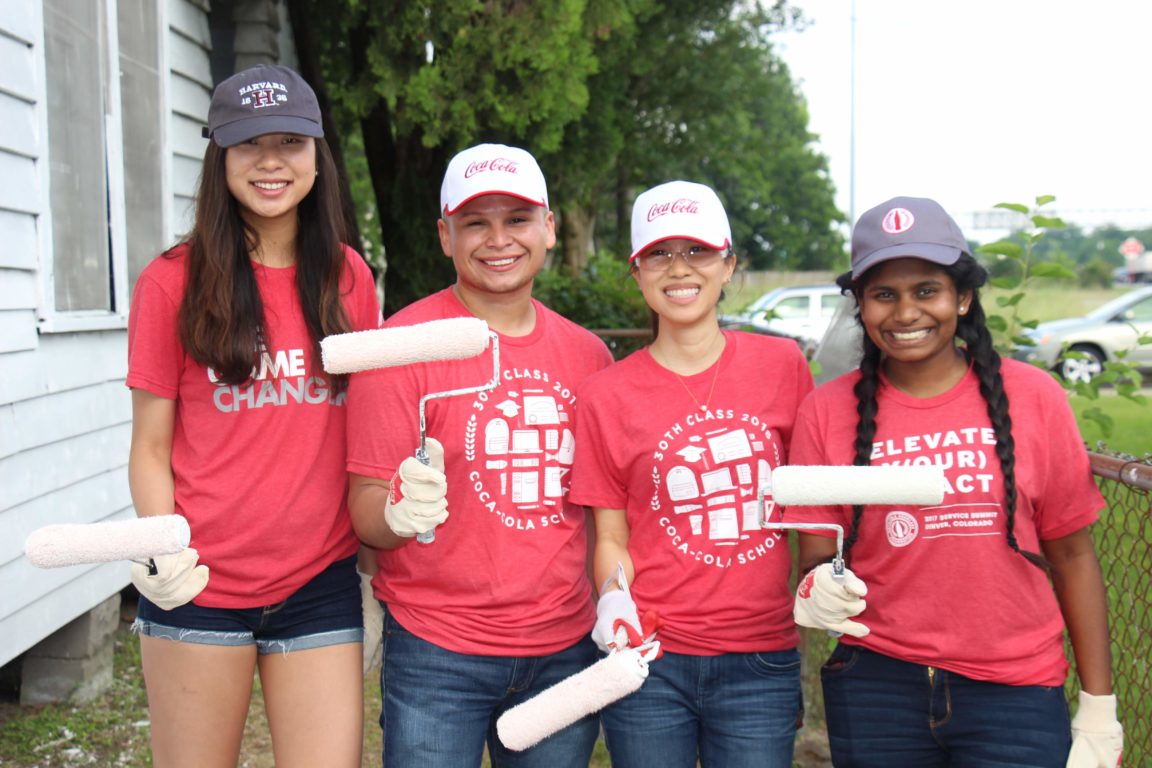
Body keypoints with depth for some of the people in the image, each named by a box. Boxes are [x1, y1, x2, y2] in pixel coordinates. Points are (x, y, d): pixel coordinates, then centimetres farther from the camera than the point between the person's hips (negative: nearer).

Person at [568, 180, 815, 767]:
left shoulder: (781, 364, 0)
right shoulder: (607, 394, -2)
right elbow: (611, 536, 2)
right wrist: (616, 603, -15)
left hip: (761, 662, 1)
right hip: (650, 658, 0)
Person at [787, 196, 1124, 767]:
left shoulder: (1032, 398, -3)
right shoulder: (826, 412, -3)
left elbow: (1071, 555, 2)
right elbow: (818, 556, 1)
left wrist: (1099, 705, 3)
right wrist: (819, 593, -22)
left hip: (1016, 691, 0)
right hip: (876, 687, 1)